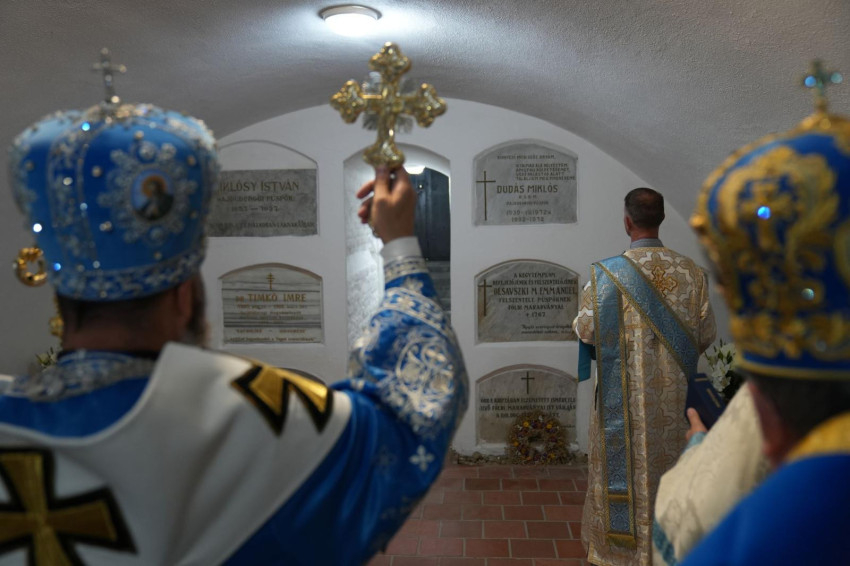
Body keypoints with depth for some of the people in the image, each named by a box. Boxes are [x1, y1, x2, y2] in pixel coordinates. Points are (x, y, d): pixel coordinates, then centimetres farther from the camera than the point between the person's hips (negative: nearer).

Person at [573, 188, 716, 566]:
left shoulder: (608, 273, -14)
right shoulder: (691, 273, -4)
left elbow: (585, 330, -8)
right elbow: (705, 335, 3)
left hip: (623, 396, -3)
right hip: (673, 398, 3)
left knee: (624, 464, 10)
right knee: (668, 464, 17)